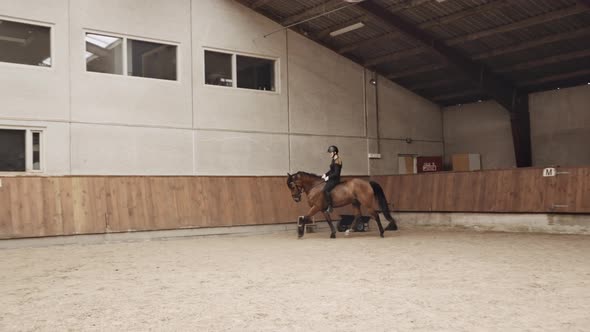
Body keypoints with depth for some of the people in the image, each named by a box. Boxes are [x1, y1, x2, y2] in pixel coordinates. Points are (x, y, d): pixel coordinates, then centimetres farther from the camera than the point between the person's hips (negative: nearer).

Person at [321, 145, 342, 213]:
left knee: (325, 189, -26)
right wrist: (325, 174, 9)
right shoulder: (334, 160, 13)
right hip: (331, 179, 11)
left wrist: (328, 177, -18)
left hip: (335, 179, -11)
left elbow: (336, 173, -22)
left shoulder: (337, 161, -17)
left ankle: (329, 207, -23)